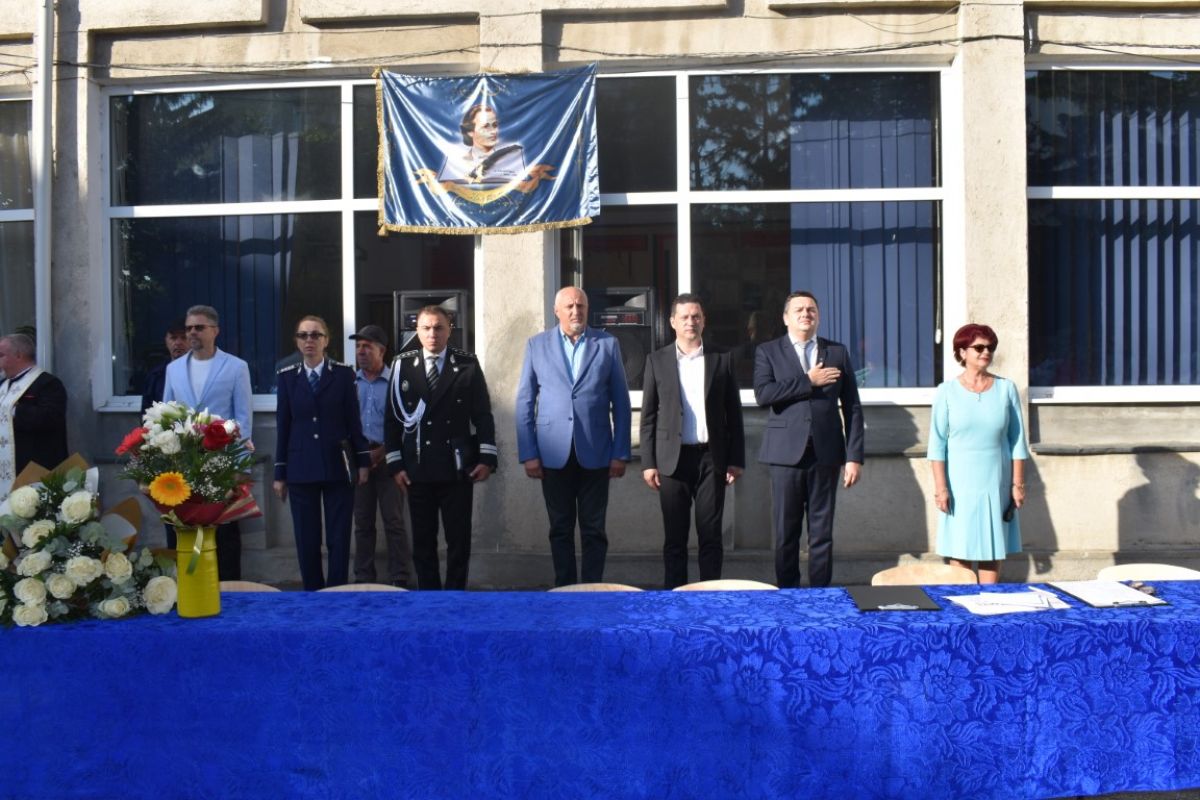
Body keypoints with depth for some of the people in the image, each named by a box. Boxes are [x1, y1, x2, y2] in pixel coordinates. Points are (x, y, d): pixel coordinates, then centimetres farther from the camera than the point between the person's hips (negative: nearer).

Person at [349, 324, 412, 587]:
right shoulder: (351, 382, 7)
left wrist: (382, 452, -10)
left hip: (387, 457, -3)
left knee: (394, 521, -2)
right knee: (362, 522, 8)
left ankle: (399, 580, 4)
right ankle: (363, 578, 16)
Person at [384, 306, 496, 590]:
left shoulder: (468, 364, 3)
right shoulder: (402, 365, 4)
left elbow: (483, 414, 2)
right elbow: (393, 418, 4)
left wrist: (487, 457, -5)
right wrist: (395, 463, -1)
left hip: (458, 468, -1)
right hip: (418, 469, 1)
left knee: (459, 540, 5)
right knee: (423, 540, 8)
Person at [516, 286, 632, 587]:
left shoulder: (607, 344, 4)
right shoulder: (537, 345, 5)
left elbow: (621, 403, 4)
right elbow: (525, 403, 4)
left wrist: (620, 453, -1)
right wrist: (528, 453, -2)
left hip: (594, 452, 0)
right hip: (554, 454, 1)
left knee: (593, 529, 5)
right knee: (561, 529, 9)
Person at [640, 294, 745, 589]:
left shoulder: (722, 358, 7)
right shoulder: (657, 360, 5)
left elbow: (733, 413, 7)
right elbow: (648, 415, 4)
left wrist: (736, 459, 2)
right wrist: (648, 463, -2)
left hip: (712, 457, 0)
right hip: (672, 459, 0)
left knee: (711, 536, 3)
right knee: (674, 538, 5)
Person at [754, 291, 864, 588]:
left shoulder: (838, 352, 11)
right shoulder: (768, 351, 7)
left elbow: (852, 407, 8)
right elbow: (762, 394, -11)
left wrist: (854, 456, 1)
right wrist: (809, 382, -10)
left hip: (826, 453, 1)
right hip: (786, 453, -1)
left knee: (822, 534, 5)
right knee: (786, 534, 3)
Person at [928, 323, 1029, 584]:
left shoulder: (1006, 389, 4)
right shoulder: (947, 391, -2)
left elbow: (1017, 442, 6)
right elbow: (937, 444, -3)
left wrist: (1018, 484, 3)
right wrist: (941, 487, -9)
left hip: (996, 485, 2)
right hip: (960, 485, -2)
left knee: (992, 550, 6)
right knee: (960, 551, 2)